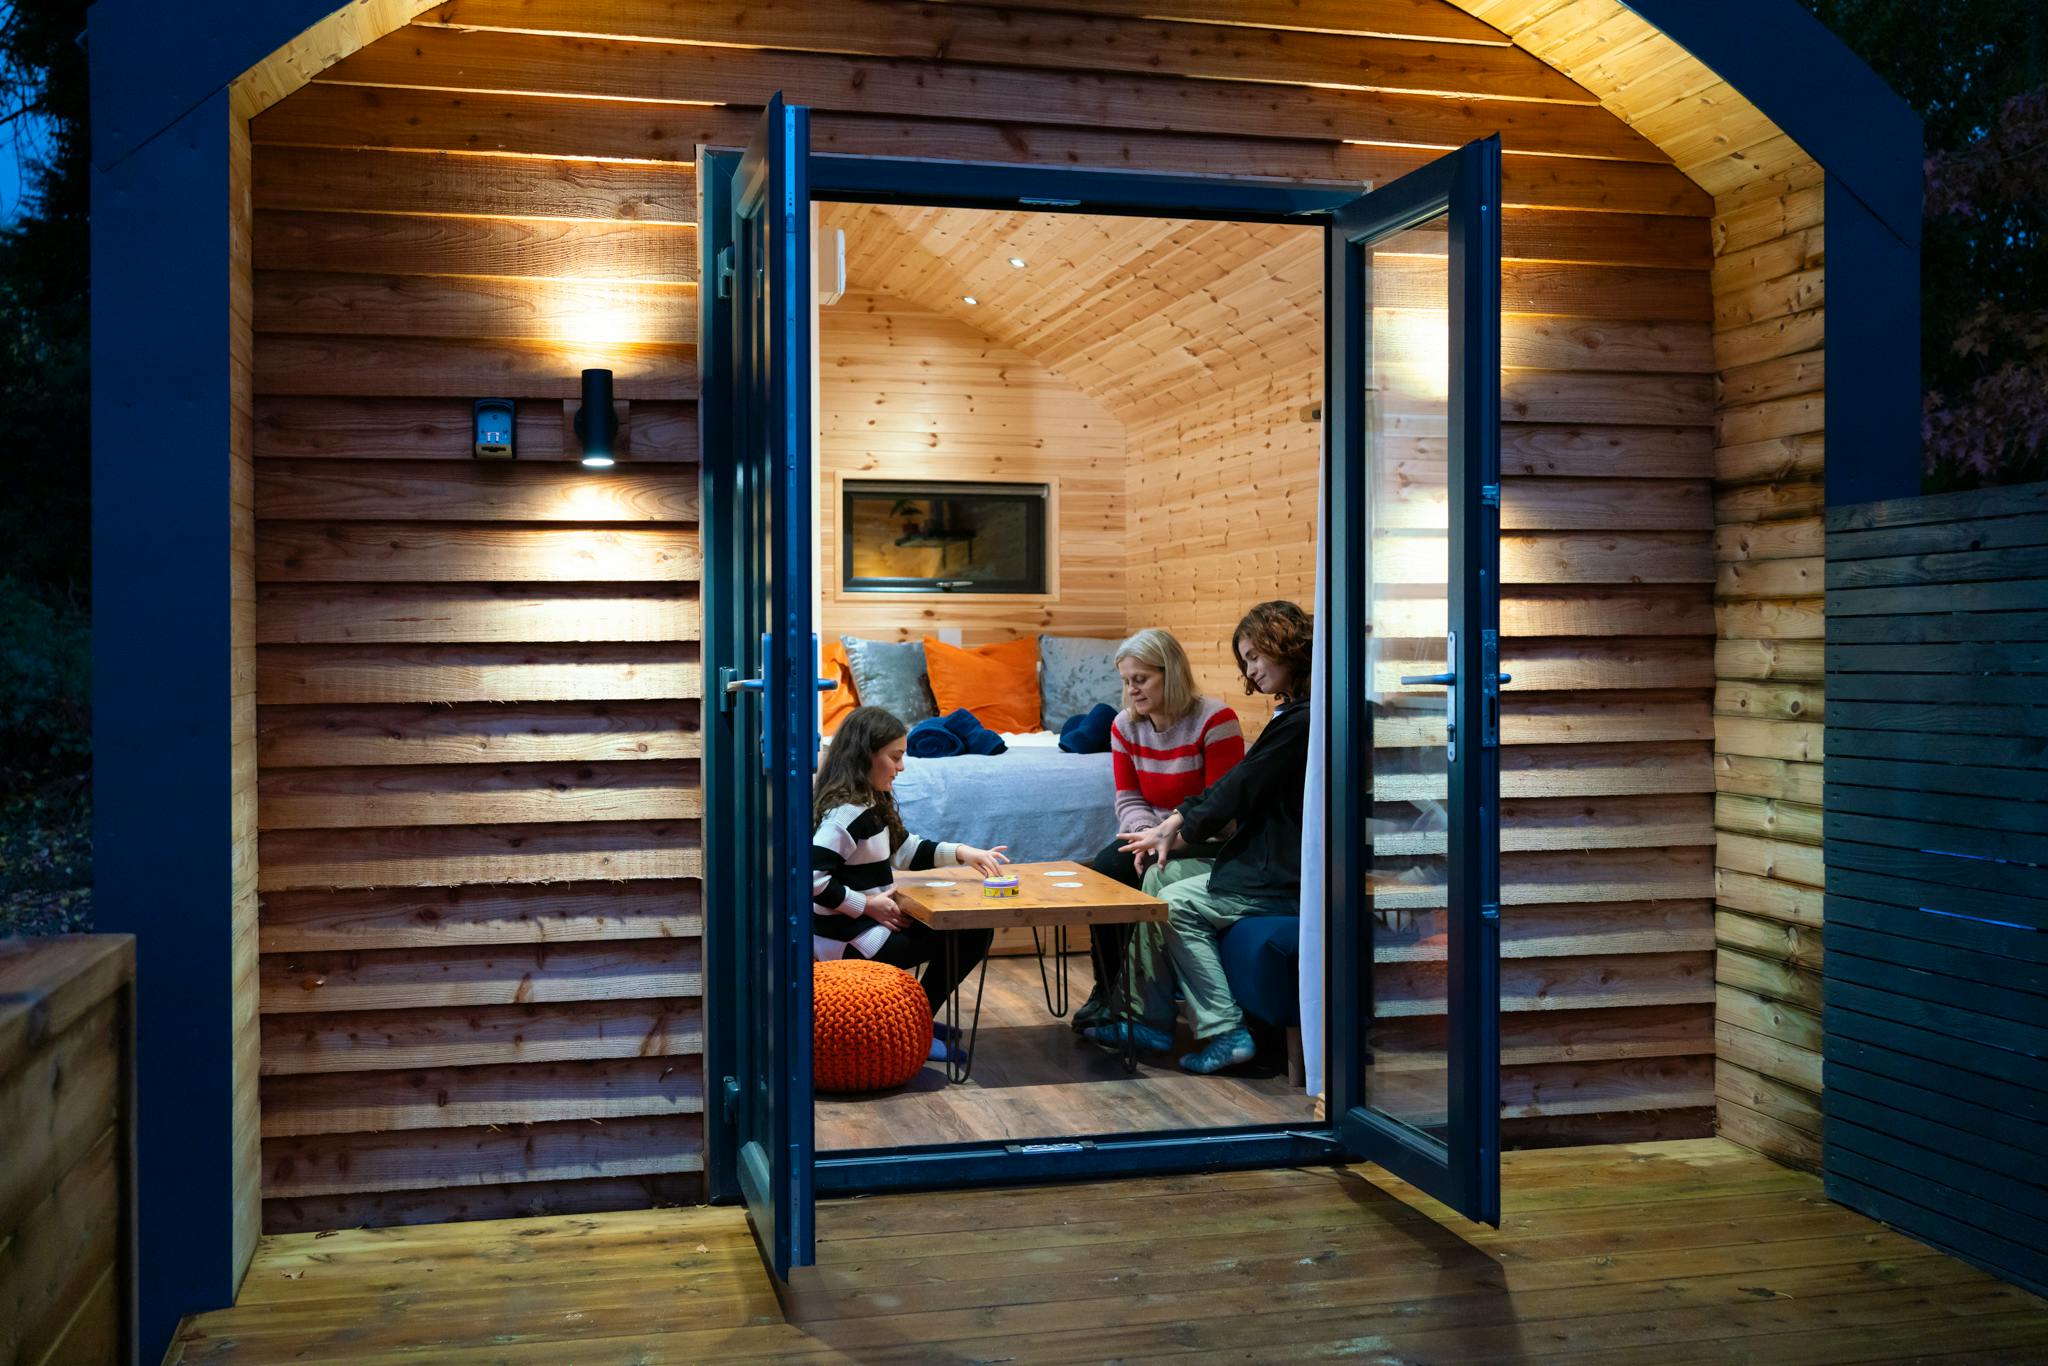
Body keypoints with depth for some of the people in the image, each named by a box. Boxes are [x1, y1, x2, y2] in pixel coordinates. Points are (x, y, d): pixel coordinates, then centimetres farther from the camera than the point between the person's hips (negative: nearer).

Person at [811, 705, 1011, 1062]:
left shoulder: (871, 803, 8)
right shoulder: (846, 813, -22)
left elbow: (904, 849, 18)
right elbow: (811, 877, -29)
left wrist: (961, 853, 5)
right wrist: (869, 905, -21)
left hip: (871, 923, 10)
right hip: (849, 939, -10)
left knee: (976, 929, 12)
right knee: (966, 938, -11)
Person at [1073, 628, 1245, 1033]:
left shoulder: (1214, 720, -15)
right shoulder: (1126, 726, 3)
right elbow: (1129, 799, 7)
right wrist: (1146, 835, -15)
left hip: (1209, 842, -6)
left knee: (1159, 879, -32)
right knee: (1102, 873, -22)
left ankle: (1148, 1012, -19)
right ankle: (1107, 990, -6)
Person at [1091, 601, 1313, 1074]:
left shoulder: (1301, 722, -19)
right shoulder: (1295, 714, 14)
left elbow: (1238, 789, -15)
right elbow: (1237, 787, 15)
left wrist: (1180, 830, -1)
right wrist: (1178, 824, 5)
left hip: (1284, 878, -10)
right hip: (1275, 861, 10)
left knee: (1178, 905, -10)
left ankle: (1224, 1031, -5)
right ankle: (1151, 1021, 6)